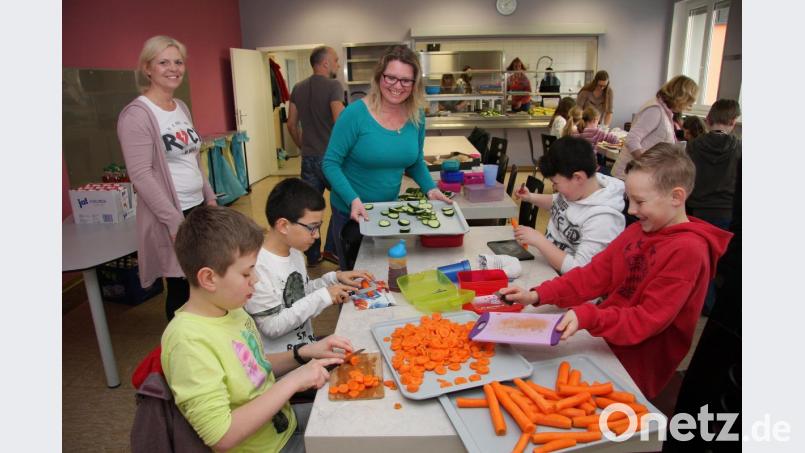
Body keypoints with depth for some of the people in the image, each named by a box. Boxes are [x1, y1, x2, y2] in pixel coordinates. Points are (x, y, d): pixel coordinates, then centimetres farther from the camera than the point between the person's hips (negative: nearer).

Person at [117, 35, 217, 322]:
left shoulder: (182, 107, 11)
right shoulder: (137, 114, -14)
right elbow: (141, 175, -19)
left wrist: (210, 199, 13)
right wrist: (175, 221, -21)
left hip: (198, 208, 8)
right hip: (172, 216, -8)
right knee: (181, 289, 3)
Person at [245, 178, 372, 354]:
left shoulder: (294, 251, 3)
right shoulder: (258, 267, -23)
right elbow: (272, 327, -21)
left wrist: (334, 279, 1)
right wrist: (322, 297, -21)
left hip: (308, 344, 8)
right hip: (280, 359, -8)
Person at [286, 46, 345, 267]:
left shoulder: (298, 88, 9)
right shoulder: (333, 86, -10)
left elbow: (291, 125, 12)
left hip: (308, 158, 6)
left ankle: (312, 255, 20)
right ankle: (331, 249, 13)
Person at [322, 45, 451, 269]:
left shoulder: (417, 116, -5)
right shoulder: (356, 114, -20)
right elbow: (330, 163, -17)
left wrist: (430, 188, -8)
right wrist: (353, 200, -28)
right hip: (351, 212, -4)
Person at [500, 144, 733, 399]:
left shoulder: (688, 250, -17)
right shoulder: (638, 231, 5)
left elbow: (649, 320, -20)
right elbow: (595, 274, 3)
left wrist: (587, 317, -34)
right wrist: (538, 295, -8)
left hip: (635, 370, -6)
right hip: (605, 340, 6)